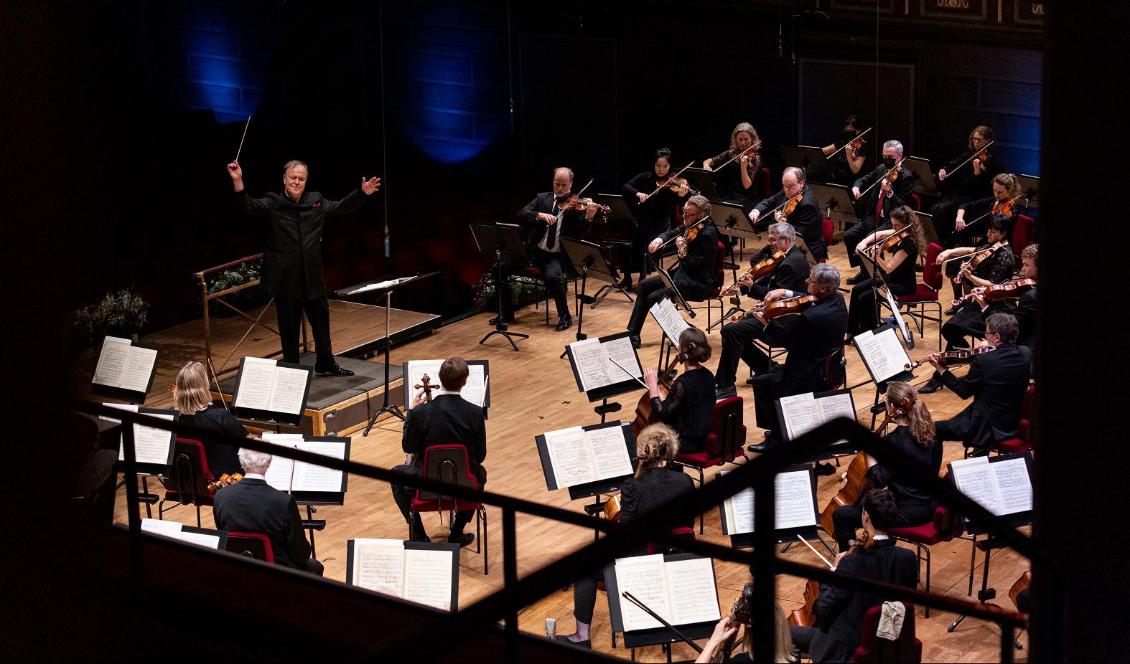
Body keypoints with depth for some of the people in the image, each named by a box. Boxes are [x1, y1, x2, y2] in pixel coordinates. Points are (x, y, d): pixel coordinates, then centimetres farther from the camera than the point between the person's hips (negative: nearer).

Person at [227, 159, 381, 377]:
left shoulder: (316, 202, 5)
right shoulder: (273, 203, -7)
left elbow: (342, 207, 17)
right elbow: (248, 206, -20)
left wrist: (363, 193, 7)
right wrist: (238, 181, -34)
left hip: (312, 275, 4)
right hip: (285, 277, -4)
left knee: (321, 320, 17)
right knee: (289, 325, 6)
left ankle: (326, 364, 34)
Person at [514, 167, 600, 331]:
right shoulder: (542, 198, 11)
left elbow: (579, 234, -9)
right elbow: (522, 214, -3)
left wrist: (588, 218, -27)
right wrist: (540, 215, -20)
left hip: (558, 256, -4)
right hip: (535, 251, 4)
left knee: (552, 276, -36)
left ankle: (565, 317, -12)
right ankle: (507, 313, 6)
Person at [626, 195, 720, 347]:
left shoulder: (707, 234, -23)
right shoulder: (691, 226, 2)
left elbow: (692, 265, -26)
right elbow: (672, 233, 19)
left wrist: (682, 250, -41)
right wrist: (660, 239, -1)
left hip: (699, 283, -10)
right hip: (683, 273, 10)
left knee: (654, 298, -20)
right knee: (644, 286, 8)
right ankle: (632, 333, 8)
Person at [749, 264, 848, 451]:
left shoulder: (811, 317, -31)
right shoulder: (838, 300, -6)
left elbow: (789, 340, -15)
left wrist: (766, 322, -1)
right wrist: (785, 293, -5)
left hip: (811, 378, -9)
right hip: (831, 370, 9)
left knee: (760, 382, 9)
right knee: (774, 370, 28)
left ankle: (777, 438, 15)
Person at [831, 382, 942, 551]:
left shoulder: (893, 441, -22)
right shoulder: (930, 432, -2)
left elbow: (878, 481, -18)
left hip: (908, 512, -8)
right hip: (930, 506, 8)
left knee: (841, 516, 3)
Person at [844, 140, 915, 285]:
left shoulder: (906, 177, -10)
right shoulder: (881, 169, 10)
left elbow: (902, 206, -16)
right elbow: (864, 180, 25)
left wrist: (890, 192, -31)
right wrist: (856, 187, 2)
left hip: (892, 221, -7)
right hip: (874, 217, 7)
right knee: (849, 236, -9)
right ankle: (863, 271, 3)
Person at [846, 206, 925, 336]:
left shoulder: (909, 243, -27)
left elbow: (889, 268, -28)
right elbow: (879, 234, 13)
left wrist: (876, 256, -42)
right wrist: (864, 242, -4)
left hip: (903, 285, -10)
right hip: (891, 278, 10)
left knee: (865, 298, -17)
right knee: (857, 290, 6)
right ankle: (852, 331, 12)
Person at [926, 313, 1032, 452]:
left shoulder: (983, 360, -23)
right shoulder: (1026, 354, -7)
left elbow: (963, 391, -10)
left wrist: (940, 369, 0)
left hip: (990, 429, -7)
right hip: (1016, 424, 7)